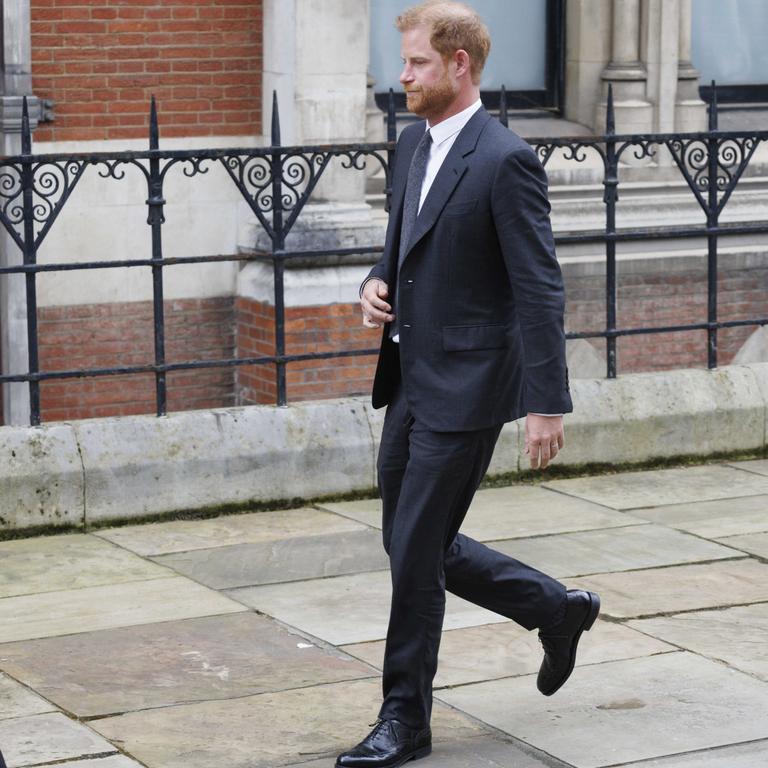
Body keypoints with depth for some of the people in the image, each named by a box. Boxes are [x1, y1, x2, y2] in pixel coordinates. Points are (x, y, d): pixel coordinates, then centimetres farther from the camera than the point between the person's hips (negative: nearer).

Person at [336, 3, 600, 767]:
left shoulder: (506, 161, -16)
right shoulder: (412, 145, 10)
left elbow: (541, 290, -17)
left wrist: (547, 404, -20)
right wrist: (377, 285, 1)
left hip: (466, 387, -9)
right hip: (410, 381, 9)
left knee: (417, 551, -3)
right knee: (411, 543, 15)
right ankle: (557, 609, 32)